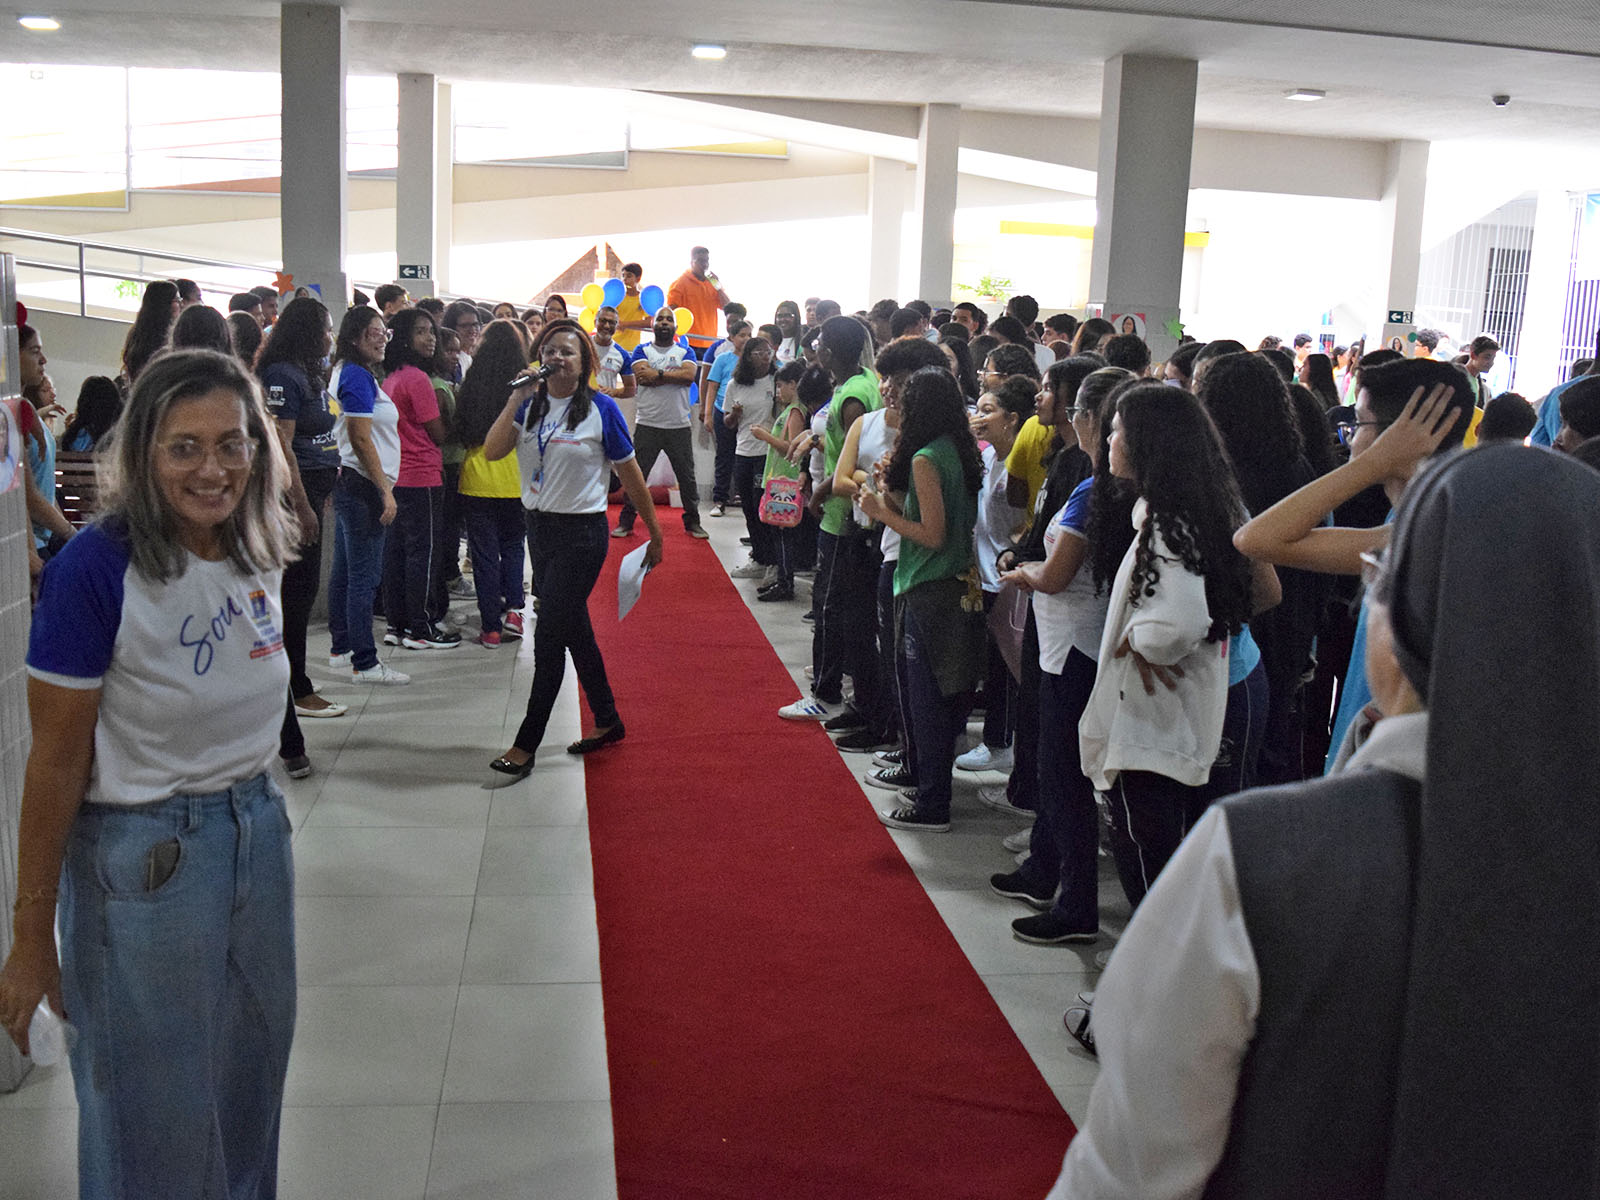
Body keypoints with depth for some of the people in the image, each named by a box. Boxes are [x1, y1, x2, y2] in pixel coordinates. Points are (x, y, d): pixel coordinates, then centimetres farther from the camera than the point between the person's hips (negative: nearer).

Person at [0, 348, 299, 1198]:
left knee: (251, 1082, 20)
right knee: (156, 1112, 9)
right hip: (141, 857, -6)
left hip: (257, 828, 6)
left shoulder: (255, 551, -2)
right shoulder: (97, 568, -20)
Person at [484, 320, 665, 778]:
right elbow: (492, 452, -9)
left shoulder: (600, 409, -8)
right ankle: (607, 721, 31)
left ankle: (525, 746, 2)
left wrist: (655, 533, 3)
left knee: (549, 638, -5)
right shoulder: (529, 404, 5)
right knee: (574, 631, 15)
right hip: (539, 528, 6)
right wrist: (516, 400, -17)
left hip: (581, 533, -6)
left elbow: (630, 474, -2)